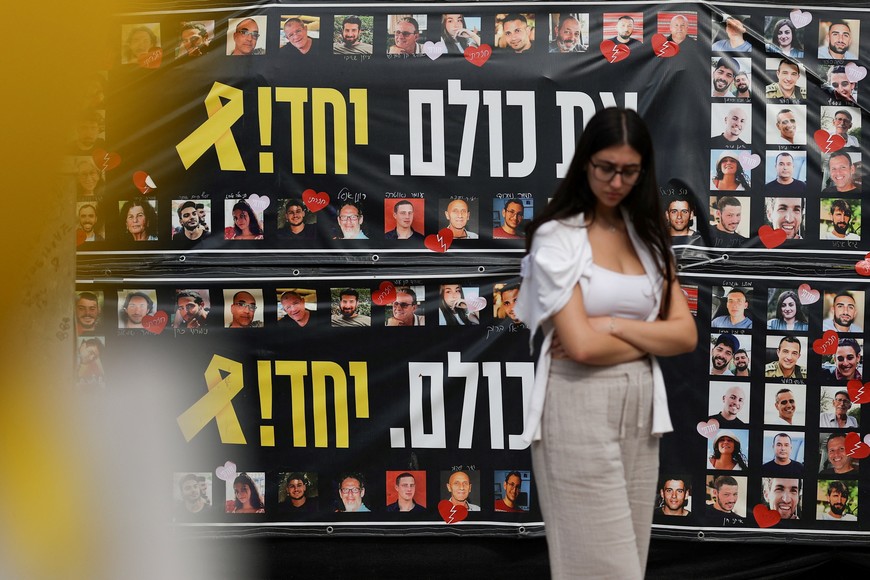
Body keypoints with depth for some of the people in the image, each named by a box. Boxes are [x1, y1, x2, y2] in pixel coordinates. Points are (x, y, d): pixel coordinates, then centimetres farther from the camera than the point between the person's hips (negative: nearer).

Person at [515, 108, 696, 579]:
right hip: (579, 411, -6)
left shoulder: (647, 236, 11)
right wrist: (650, 338, -2)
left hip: (640, 412, 6)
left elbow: (686, 334, 3)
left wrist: (613, 326, -10)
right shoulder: (556, 236, -7)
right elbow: (580, 345, -16)